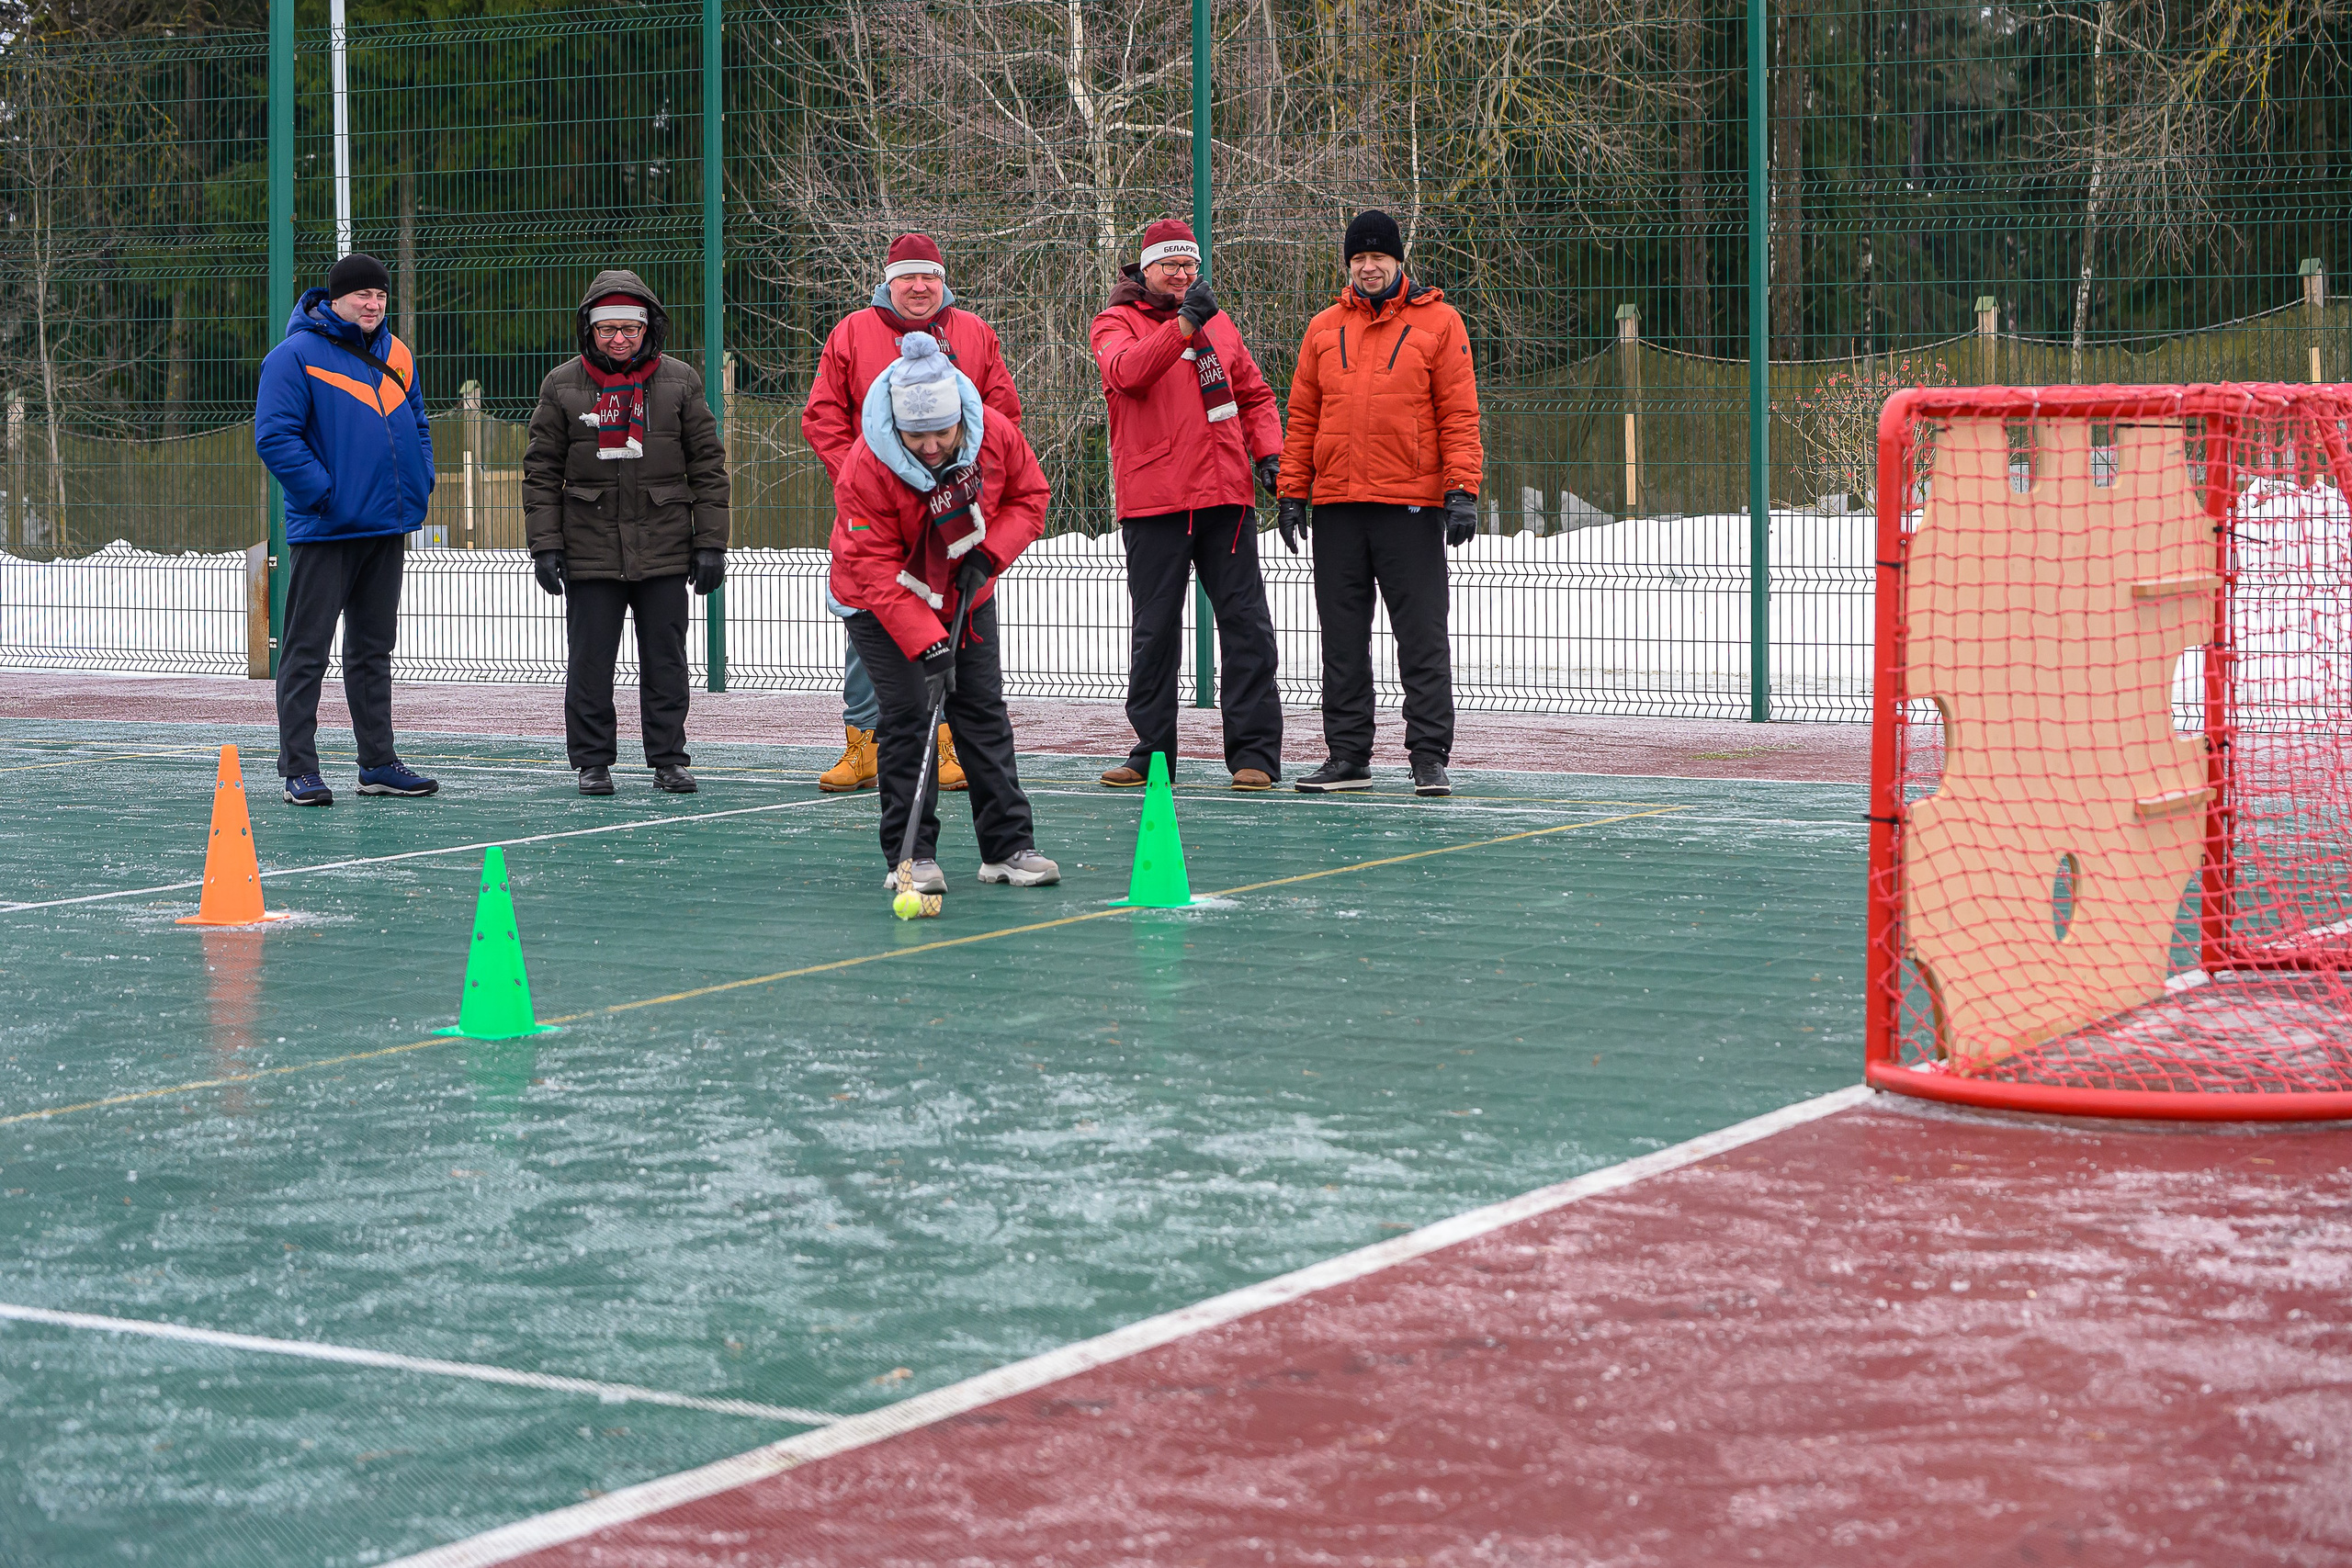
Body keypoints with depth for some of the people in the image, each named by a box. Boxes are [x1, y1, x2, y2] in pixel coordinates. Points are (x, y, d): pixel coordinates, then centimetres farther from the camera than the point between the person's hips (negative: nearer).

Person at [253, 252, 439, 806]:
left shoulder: (397, 356, 13)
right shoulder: (296, 355, -9)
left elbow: (417, 427, 22)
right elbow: (274, 436, -15)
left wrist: (417, 491, 7)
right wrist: (323, 492, -18)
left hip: (386, 530, 7)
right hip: (323, 531, -7)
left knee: (374, 649, 13)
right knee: (306, 651, -3)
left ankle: (379, 762, 20)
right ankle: (298, 770, -1)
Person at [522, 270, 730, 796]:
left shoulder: (680, 382, 4)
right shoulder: (563, 386, 4)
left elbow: (707, 466, 6)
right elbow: (541, 471, 5)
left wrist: (710, 543, 1)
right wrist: (545, 545, -1)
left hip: (664, 550, 0)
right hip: (590, 550, 0)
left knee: (665, 661, 5)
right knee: (590, 662, 3)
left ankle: (668, 759, 14)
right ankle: (593, 761, 12)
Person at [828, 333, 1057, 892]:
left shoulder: (996, 434, -19)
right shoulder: (866, 468, -29)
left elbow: (1030, 496, -1)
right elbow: (877, 572, -28)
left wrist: (988, 553, -18)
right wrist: (927, 645, -34)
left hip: (965, 594, 4)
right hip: (881, 603, -4)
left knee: (984, 710, 3)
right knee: (907, 716, -11)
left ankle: (1009, 846, 7)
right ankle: (912, 855, -4)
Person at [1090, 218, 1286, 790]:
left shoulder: (1218, 322, 17)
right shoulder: (1117, 323, 3)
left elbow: (1254, 395, 22)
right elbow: (1126, 372, -19)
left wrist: (1267, 452, 6)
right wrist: (1184, 324, -29)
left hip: (1225, 495, 3)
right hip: (1153, 501, -3)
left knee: (1246, 623, -1)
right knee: (1154, 630, 2)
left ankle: (1254, 752, 2)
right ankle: (1152, 752, 11)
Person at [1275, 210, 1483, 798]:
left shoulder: (1438, 322, 3)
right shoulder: (1324, 329, 13)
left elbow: (1459, 414, -1)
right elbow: (1302, 417, 14)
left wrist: (1462, 490, -10)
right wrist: (1291, 493, 6)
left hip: (1411, 505, -4)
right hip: (1336, 505, 4)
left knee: (1422, 636, -3)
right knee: (1342, 638, 7)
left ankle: (1429, 756, 0)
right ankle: (1348, 756, 12)